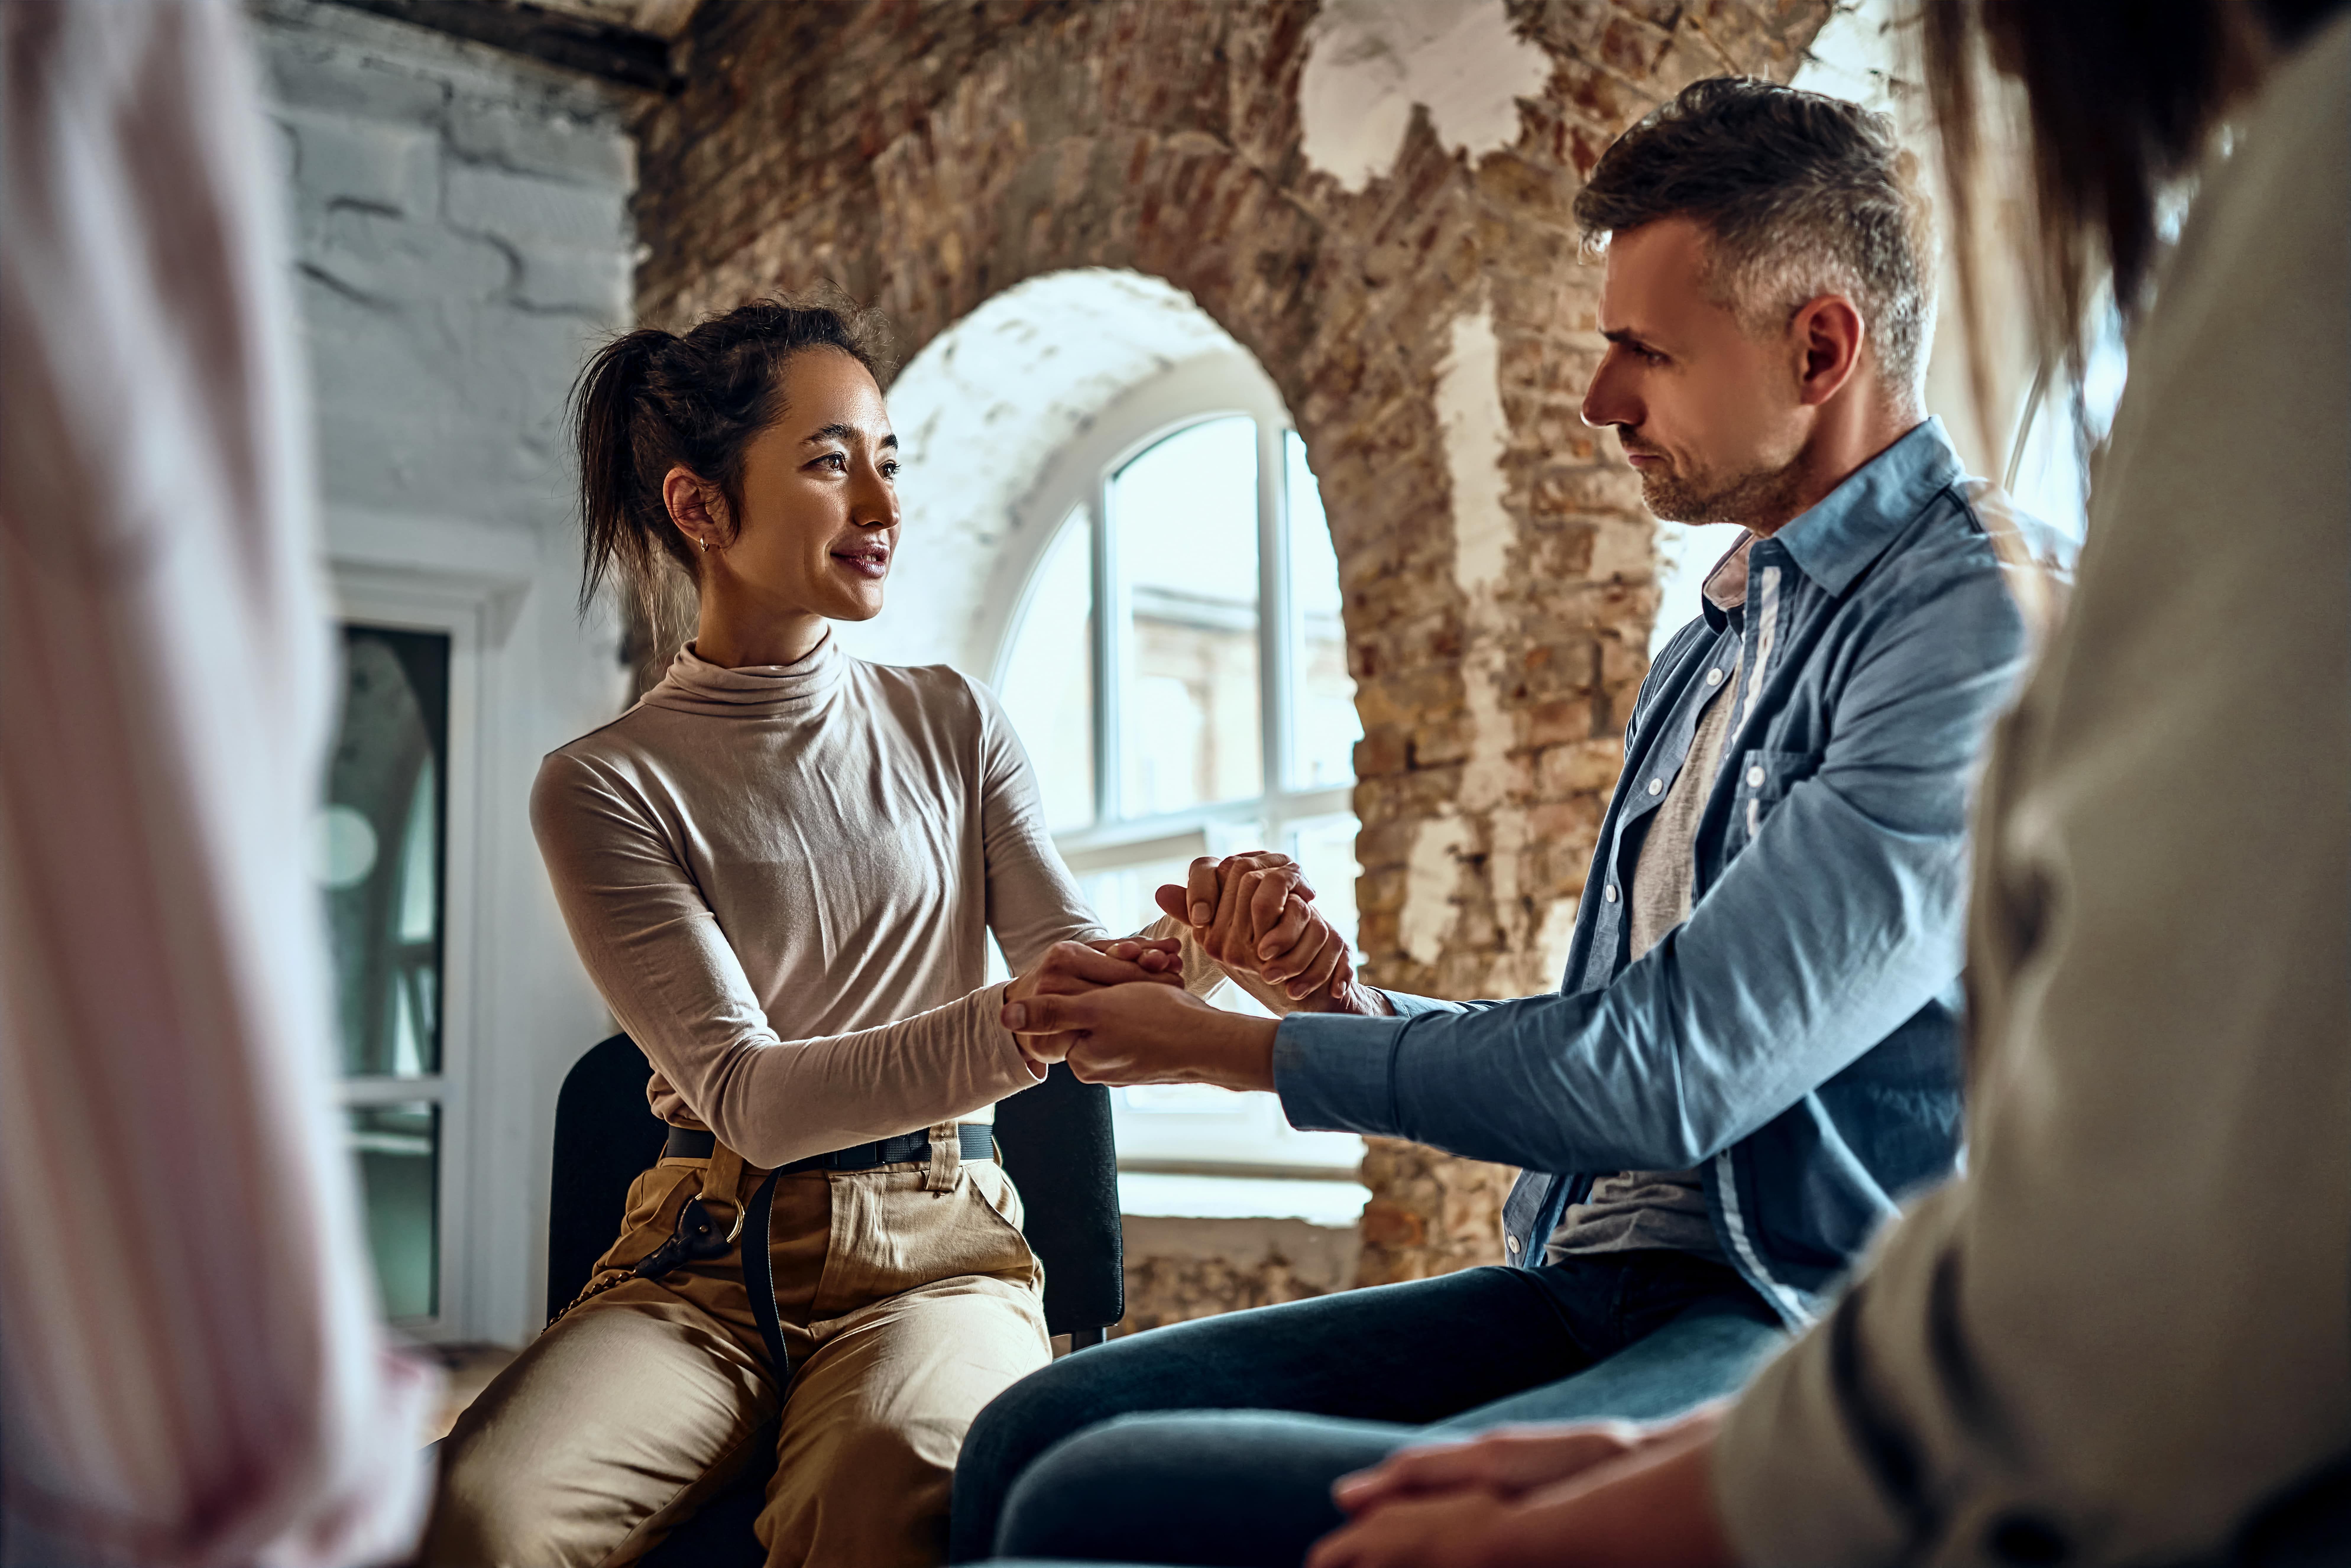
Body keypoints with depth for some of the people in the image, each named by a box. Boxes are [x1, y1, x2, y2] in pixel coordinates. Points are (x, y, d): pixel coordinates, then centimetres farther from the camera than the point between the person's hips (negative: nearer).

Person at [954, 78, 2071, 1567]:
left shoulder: (1990, 621, -12)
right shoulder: (1718, 643, 20)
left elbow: (1669, 1076, -18)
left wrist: (1240, 1046, -6)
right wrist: (1346, 996, 5)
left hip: (1815, 1332, -8)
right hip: (1594, 1287, 9)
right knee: (1038, 1428, -5)